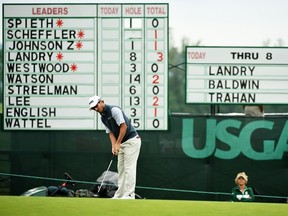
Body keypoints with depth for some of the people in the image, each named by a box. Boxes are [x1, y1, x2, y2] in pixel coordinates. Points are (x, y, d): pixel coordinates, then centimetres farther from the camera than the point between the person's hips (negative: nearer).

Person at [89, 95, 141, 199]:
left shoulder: (114, 110, -16)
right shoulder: (103, 118, 11)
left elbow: (124, 126, -21)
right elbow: (110, 132, 9)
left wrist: (118, 143, -18)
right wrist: (114, 146, -7)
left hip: (132, 141, -10)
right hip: (122, 144, 10)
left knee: (129, 168, -12)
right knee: (121, 168, 9)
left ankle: (129, 195, -14)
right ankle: (120, 194, 12)